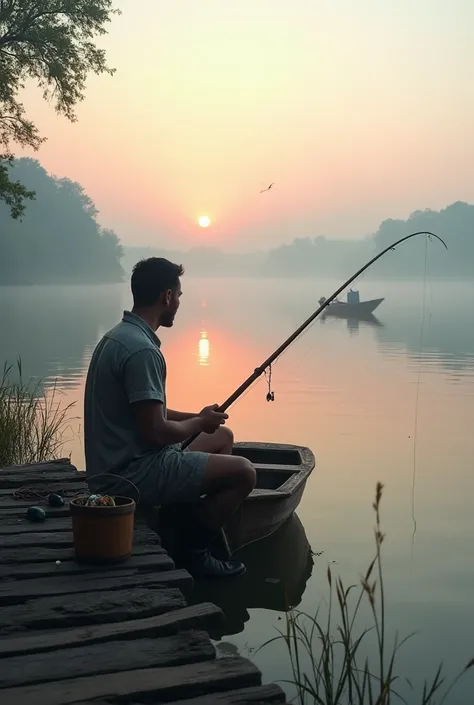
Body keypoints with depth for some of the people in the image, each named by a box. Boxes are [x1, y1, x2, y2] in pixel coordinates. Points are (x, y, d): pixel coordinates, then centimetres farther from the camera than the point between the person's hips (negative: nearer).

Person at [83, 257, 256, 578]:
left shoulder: (117, 336, 11)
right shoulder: (142, 349, -22)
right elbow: (155, 431, -24)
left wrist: (197, 418, 9)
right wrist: (199, 423, -5)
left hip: (117, 466, 11)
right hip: (133, 476, -11)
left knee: (222, 437, 22)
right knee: (243, 473, -8)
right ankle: (193, 553, 6)